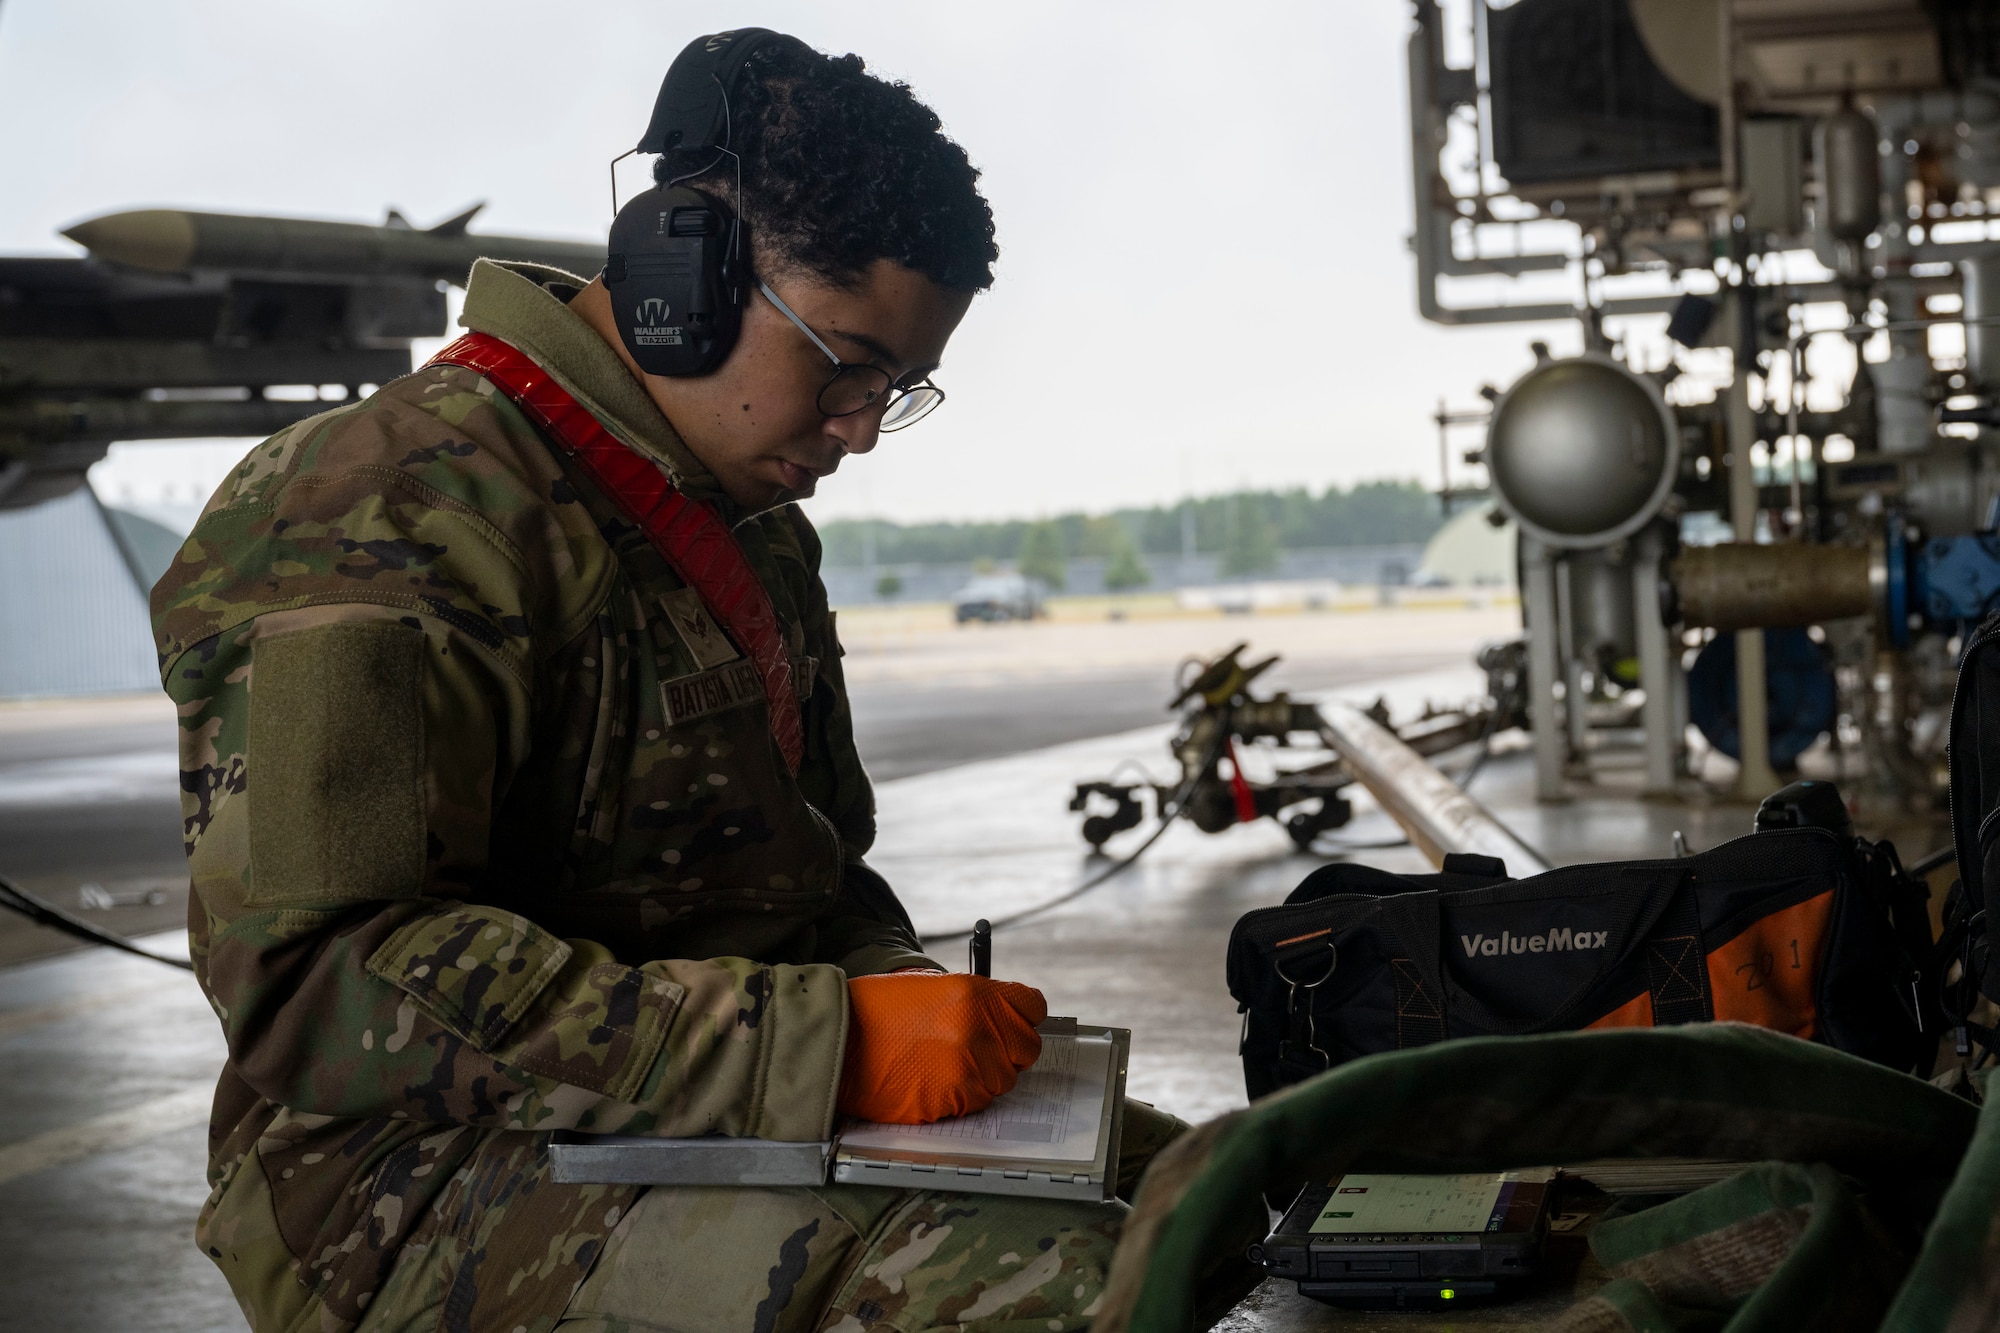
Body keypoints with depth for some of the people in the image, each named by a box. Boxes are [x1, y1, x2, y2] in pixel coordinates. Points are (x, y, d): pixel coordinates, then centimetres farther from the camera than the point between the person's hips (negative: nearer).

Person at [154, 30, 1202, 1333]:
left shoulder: (763, 531, 17)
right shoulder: (399, 515, -15)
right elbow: (319, 982, -25)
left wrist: (912, 1000, 1)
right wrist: (824, 1042, -28)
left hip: (741, 1119, 9)